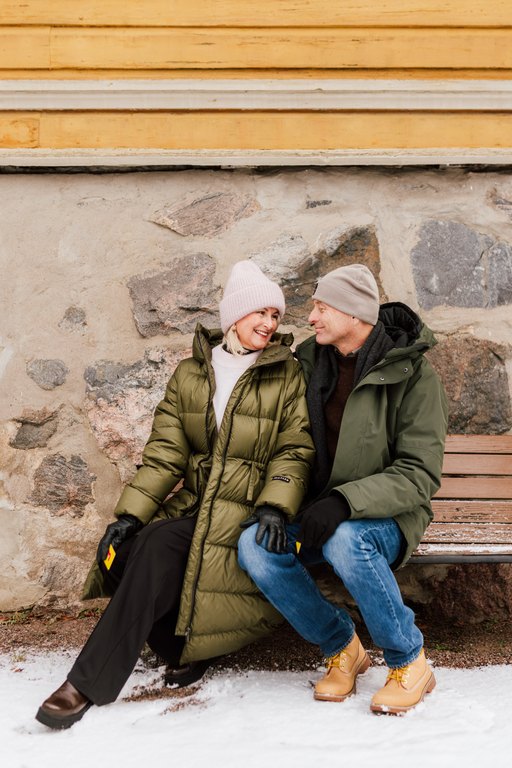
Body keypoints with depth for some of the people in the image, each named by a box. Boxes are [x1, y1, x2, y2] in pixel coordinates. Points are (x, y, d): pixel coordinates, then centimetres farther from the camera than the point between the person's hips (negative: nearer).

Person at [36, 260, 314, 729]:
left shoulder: (288, 377, 5)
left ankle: (89, 683, -18)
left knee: (157, 549, -28)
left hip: (250, 514, -4)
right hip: (194, 508, 4)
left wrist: (275, 507, -22)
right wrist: (130, 514, -5)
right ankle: (184, 647, 2)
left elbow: (295, 451, -4)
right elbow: (164, 454, 7)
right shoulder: (189, 375, 13)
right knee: (126, 555, -24)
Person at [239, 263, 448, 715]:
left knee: (345, 541, -38)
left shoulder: (412, 373, -13)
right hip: (323, 510, 5)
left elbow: (419, 474, -18)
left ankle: (409, 661, -12)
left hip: (387, 516, -5)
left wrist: (345, 501, -32)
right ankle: (340, 645, 0)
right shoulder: (312, 362, 3)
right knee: (254, 546, -22)